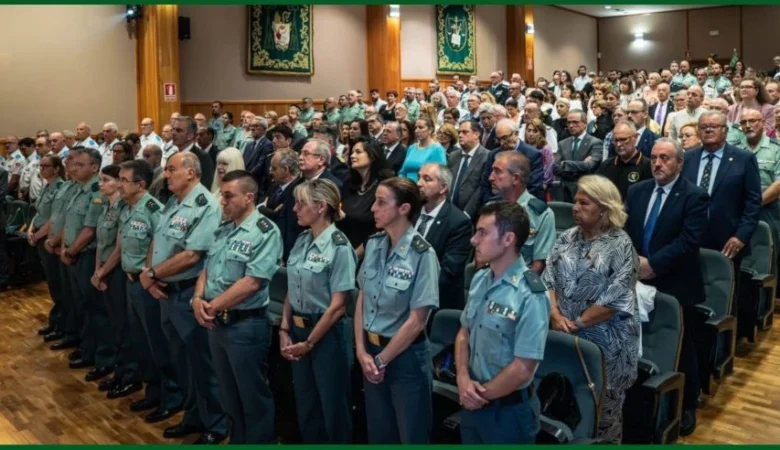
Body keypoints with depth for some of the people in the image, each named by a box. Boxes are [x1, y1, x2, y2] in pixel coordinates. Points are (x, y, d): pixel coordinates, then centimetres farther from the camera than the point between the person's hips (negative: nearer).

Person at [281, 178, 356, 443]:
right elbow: (292, 292, 10)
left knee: (332, 406, 8)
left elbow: (337, 306, -16)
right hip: (297, 330, 7)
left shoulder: (339, 248, -16)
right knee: (305, 405, 19)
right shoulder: (302, 241, 4)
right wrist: (285, 330, 0)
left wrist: (309, 343, -12)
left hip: (327, 334, -7)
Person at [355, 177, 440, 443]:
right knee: (378, 433, 21)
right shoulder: (374, 244, -2)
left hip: (406, 357, -5)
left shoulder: (422, 254, -19)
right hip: (371, 351, 6)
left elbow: (416, 322, -17)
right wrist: (362, 351, -4)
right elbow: (362, 300, 4)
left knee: (411, 435, 13)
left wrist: (382, 360, -10)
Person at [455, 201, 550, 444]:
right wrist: (463, 379, -8)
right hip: (472, 404, 6)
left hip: (509, 411, -6)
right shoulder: (479, 279, 0)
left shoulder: (530, 296, -23)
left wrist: (483, 395, -10)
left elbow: (523, 368, -23)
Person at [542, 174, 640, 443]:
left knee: (603, 406, 10)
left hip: (605, 341, -4)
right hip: (566, 336, 5)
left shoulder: (620, 245, -10)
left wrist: (578, 323, -15)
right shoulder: (567, 238, 6)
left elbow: (615, 298, -16)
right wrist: (555, 314, -12)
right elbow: (548, 278, 3)